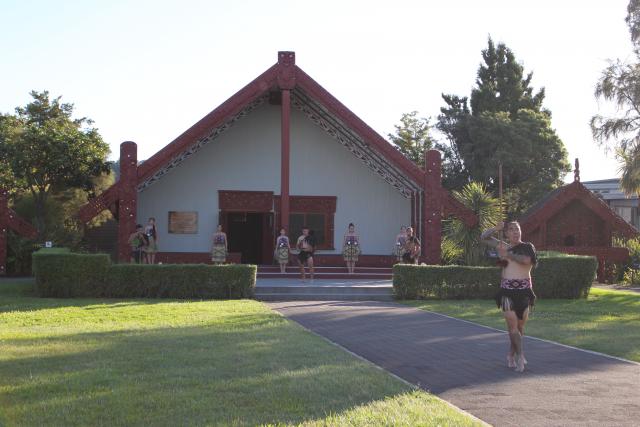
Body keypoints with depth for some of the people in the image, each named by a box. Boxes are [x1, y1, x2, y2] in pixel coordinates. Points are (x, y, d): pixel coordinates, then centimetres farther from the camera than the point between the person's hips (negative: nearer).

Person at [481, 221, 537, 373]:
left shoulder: (527, 247, 5)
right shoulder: (503, 246, 11)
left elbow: (526, 260, -17)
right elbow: (484, 237, 15)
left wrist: (508, 255, -13)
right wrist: (496, 228, 1)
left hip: (524, 290, 0)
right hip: (507, 290, 1)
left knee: (520, 326, 5)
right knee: (512, 324, -10)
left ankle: (511, 355, 20)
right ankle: (520, 356, -7)